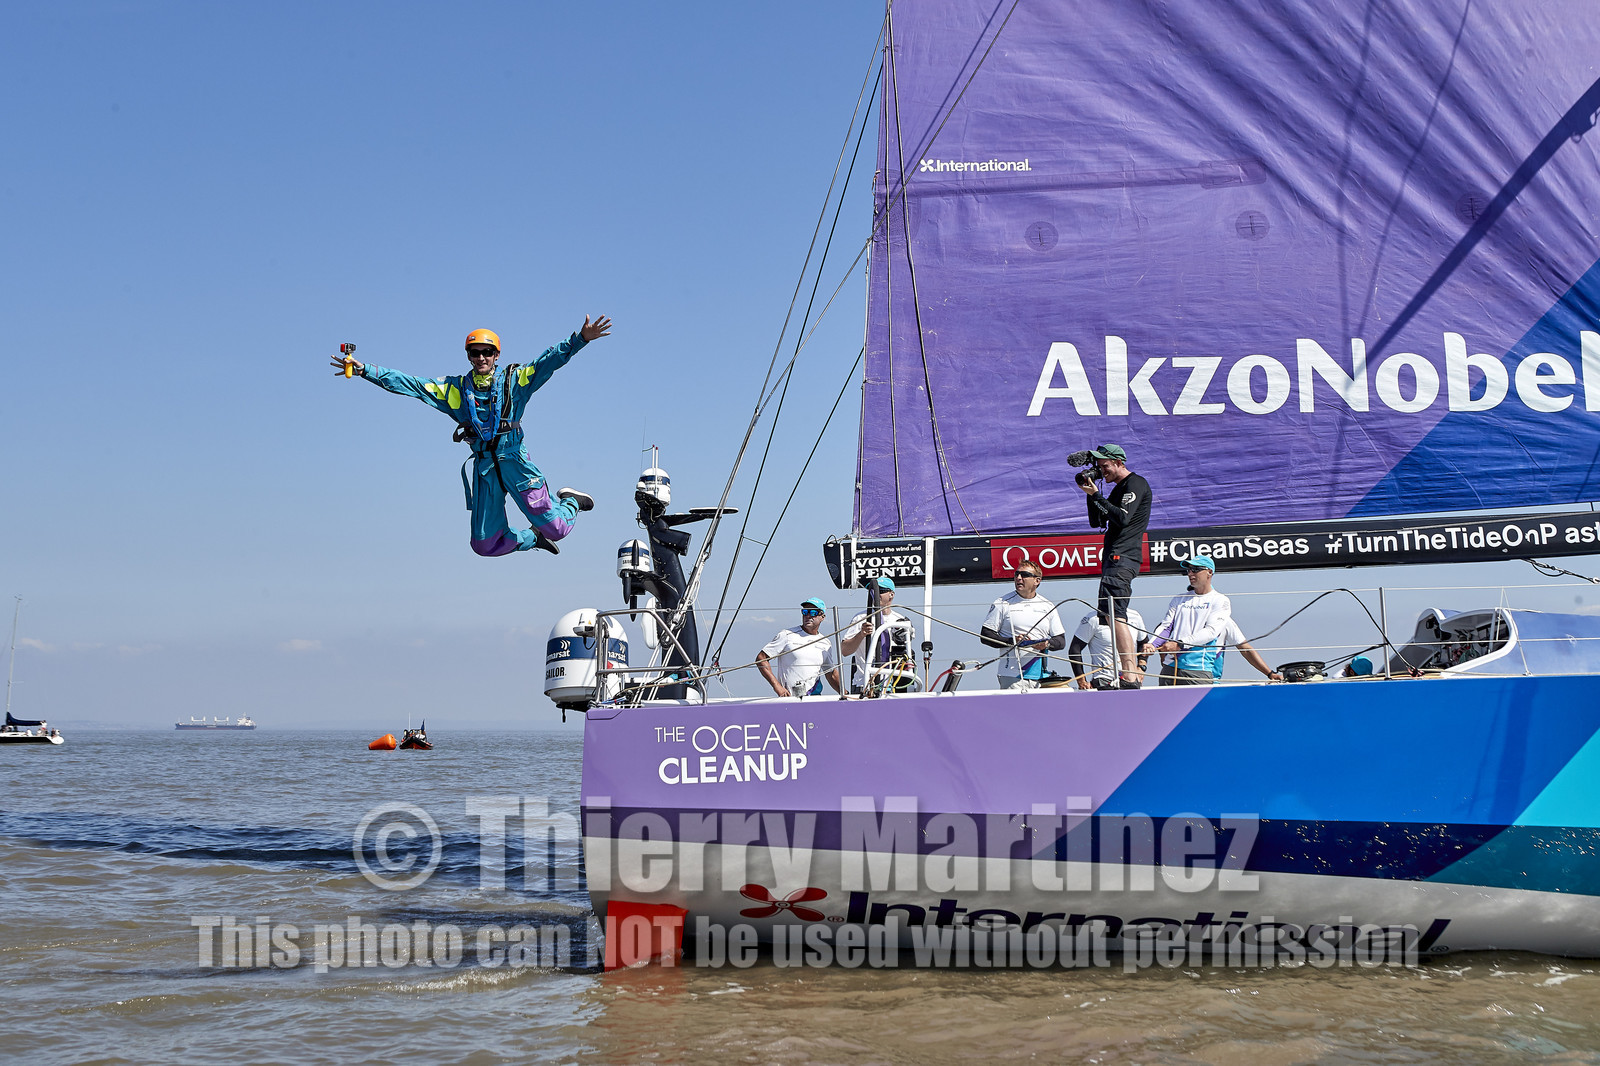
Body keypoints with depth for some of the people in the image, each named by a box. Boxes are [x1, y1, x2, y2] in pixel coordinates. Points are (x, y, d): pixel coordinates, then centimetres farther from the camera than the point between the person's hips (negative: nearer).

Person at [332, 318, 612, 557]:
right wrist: (364, 370, 2)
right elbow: (408, 384, 8)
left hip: (513, 459, -3)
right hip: (484, 466, 3)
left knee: (554, 528, -7)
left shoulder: (513, 379, 5)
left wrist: (580, 338, -22)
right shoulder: (455, 389, 11)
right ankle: (533, 537, 31)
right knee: (485, 544, 2)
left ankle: (570, 502, 29)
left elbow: (549, 361, -6)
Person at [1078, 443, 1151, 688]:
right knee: (1110, 613, 9)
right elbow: (1097, 522, 22)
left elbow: (1122, 518, -18)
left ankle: (1130, 674, -26)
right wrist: (1091, 493, 11)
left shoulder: (1136, 484, -5)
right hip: (1114, 558, 11)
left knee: (1113, 612, -20)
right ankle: (1135, 674, 10)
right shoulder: (1118, 488, 25)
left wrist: (1096, 495, -14)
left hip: (1123, 558, -11)